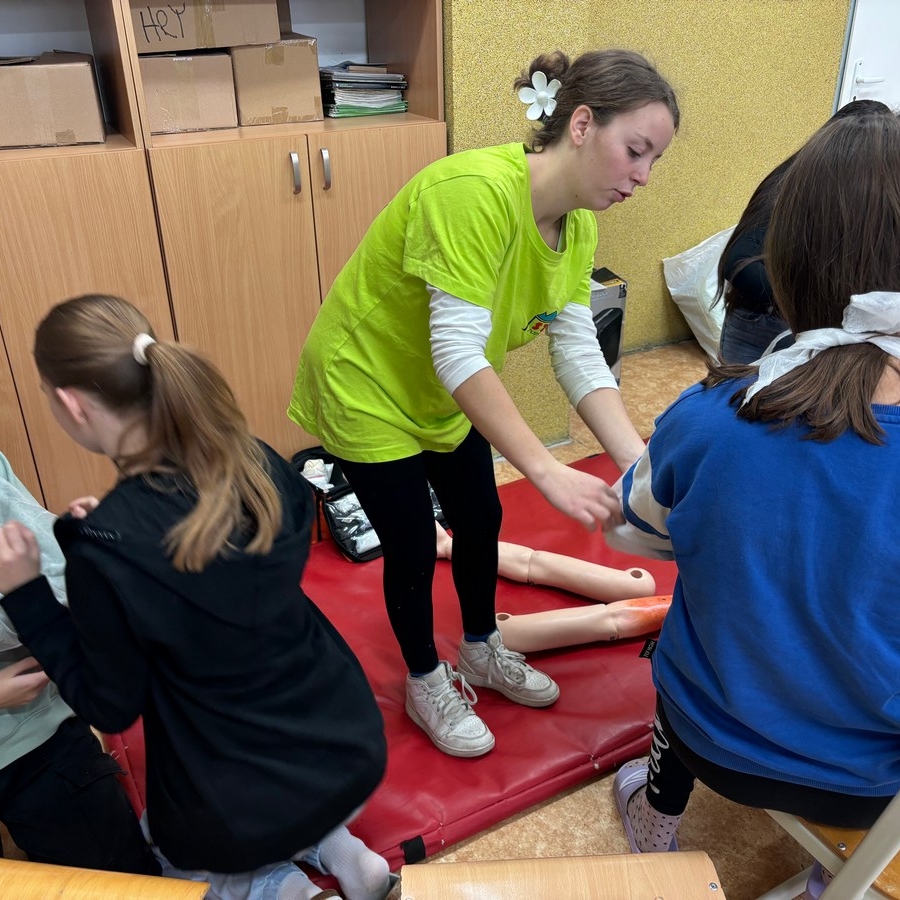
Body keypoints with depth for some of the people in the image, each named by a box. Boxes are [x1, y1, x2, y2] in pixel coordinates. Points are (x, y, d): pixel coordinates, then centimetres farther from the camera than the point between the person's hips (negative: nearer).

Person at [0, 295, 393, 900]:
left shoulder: (106, 548, -27)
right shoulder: (262, 466, -12)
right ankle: (329, 847, 16)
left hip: (242, 814, -4)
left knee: (160, 850, 33)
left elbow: (111, 708, -11)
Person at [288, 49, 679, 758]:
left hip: (447, 396, 8)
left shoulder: (579, 225, -7)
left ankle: (481, 652, 45)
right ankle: (426, 685, 33)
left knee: (481, 520, 18)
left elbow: (580, 356, -12)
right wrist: (548, 471, -38)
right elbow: (457, 352, -37)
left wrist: (640, 464, -23)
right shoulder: (477, 192, -34)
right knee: (414, 550, 5)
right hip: (366, 388, -7)